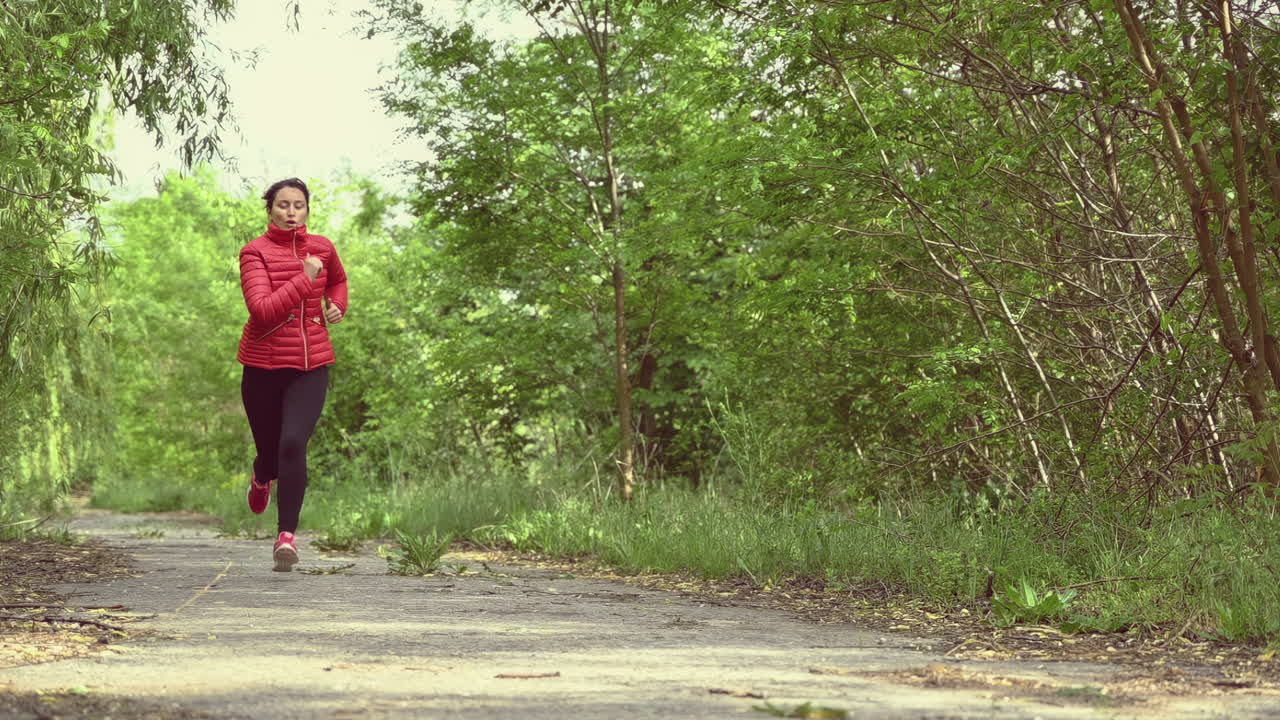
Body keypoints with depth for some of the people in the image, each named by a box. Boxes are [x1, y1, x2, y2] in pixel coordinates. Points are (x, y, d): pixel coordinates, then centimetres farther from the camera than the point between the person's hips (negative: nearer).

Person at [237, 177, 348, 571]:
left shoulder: (322, 247, 5)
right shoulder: (255, 252, -8)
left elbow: (339, 280, 29)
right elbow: (262, 309, -22)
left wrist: (337, 306, 9)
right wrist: (304, 279, -25)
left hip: (311, 366, 1)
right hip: (264, 365, -1)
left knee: (293, 443, -19)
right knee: (271, 450, 11)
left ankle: (287, 535, -16)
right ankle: (262, 478, 50)